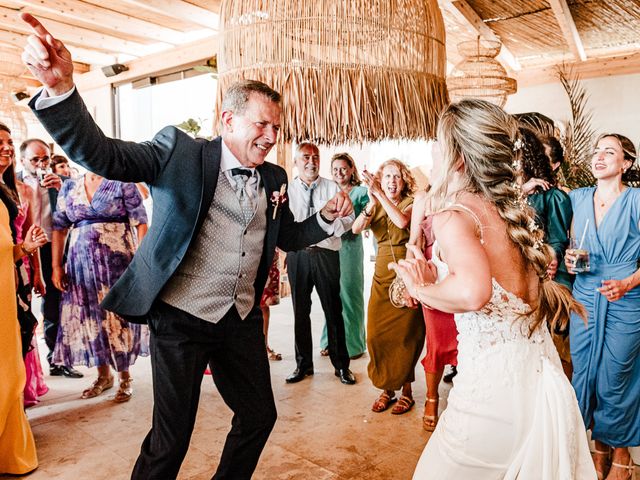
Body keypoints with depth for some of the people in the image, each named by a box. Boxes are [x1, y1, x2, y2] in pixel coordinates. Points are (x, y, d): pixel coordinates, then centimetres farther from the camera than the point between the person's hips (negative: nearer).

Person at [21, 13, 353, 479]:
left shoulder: (274, 178, 6)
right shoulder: (180, 151, -9)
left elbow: (288, 237, 17)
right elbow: (100, 154, -19)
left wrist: (327, 217, -1)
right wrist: (61, 87, -35)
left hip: (242, 318, 6)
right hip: (181, 317, -5)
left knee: (260, 415, 17)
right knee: (172, 437, 5)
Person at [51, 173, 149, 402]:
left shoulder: (122, 183, -2)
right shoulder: (69, 187, 11)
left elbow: (141, 223, -8)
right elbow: (59, 228, 11)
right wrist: (56, 266, 5)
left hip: (117, 261, -4)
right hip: (81, 263, 4)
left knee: (118, 316, 1)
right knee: (90, 317, 9)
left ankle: (125, 377, 16)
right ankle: (104, 375, 25)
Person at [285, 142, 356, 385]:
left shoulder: (332, 188, 6)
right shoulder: (286, 190, 6)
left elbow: (348, 217, 2)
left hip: (326, 253, -1)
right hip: (297, 254, 1)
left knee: (333, 310, 4)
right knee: (301, 311, 10)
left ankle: (341, 365, 18)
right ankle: (303, 364, 25)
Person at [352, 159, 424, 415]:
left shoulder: (411, 203, -1)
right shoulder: (375, 206, 9)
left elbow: (402, 221, -24)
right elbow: (356, 228, -9)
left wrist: (380, 194, -26)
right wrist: (372, 203, -24)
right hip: (382, 275, 4)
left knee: (405, 334, 1)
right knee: (377, 333, 1)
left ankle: (406, 390, 16)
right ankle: (387, 388, 17)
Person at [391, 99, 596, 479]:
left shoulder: (453, 214, -14)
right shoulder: (514, 211, 7)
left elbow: (474, 291, -33)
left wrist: (422, 290, -14)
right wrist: (434, 282, 10)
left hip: (494, 384, -7)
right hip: (543, 375, 8)